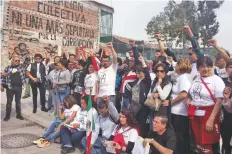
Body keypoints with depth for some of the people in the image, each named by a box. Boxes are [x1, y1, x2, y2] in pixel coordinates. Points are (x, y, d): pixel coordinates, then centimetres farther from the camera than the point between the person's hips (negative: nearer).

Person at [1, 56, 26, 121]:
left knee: (18, 101, 9)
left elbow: (24, 76, 6)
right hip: (10, 87, -1)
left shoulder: (22, 68, 5)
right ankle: (7, 115, 16)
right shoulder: (7, 68, 2)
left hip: (19, 87, 1)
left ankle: (18, 114, 18)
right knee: (9, 101, 5)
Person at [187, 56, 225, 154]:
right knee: (199, 143, 17)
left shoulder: (216, 80, -10)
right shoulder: (196, 79, 8)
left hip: (208, 114, -6)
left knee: (206, 145, 1)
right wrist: (189, 99, 4)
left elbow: (219, 102, -16)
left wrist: (211, 119, -21)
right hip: (195, 115, 6)